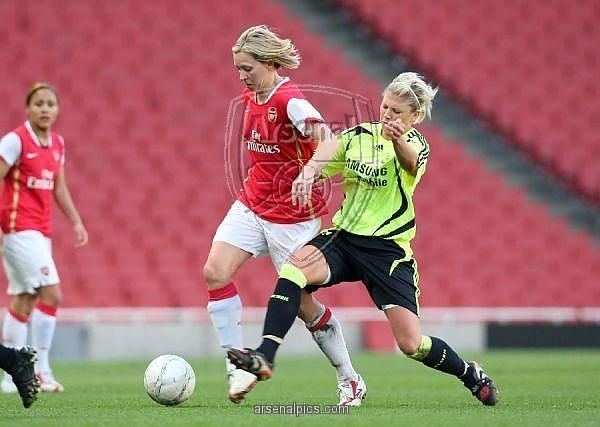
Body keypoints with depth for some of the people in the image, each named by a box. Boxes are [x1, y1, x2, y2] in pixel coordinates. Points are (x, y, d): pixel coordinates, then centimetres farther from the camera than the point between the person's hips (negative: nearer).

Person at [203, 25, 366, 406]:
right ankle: (237, 368, -10)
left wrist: (308, 172, -54)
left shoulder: (290, 99, -20)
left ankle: (350, 380, 19)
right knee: (215, 272, -14)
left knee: (301, 301, -1)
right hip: (252, 205, 7)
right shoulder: (250, 97, 6)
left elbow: (329, 141, -36)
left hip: (293, 214, -7)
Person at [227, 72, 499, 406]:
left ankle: (472, 375, 21)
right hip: (343, 237, 4)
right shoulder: (358, 135, 6)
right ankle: (264, 357, -36)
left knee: (412, 344, -9)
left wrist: (398, 139, -54)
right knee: (293, 269, -29)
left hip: (389, 250, -4)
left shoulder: (416, 143, -6)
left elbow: (411, 163, -32)